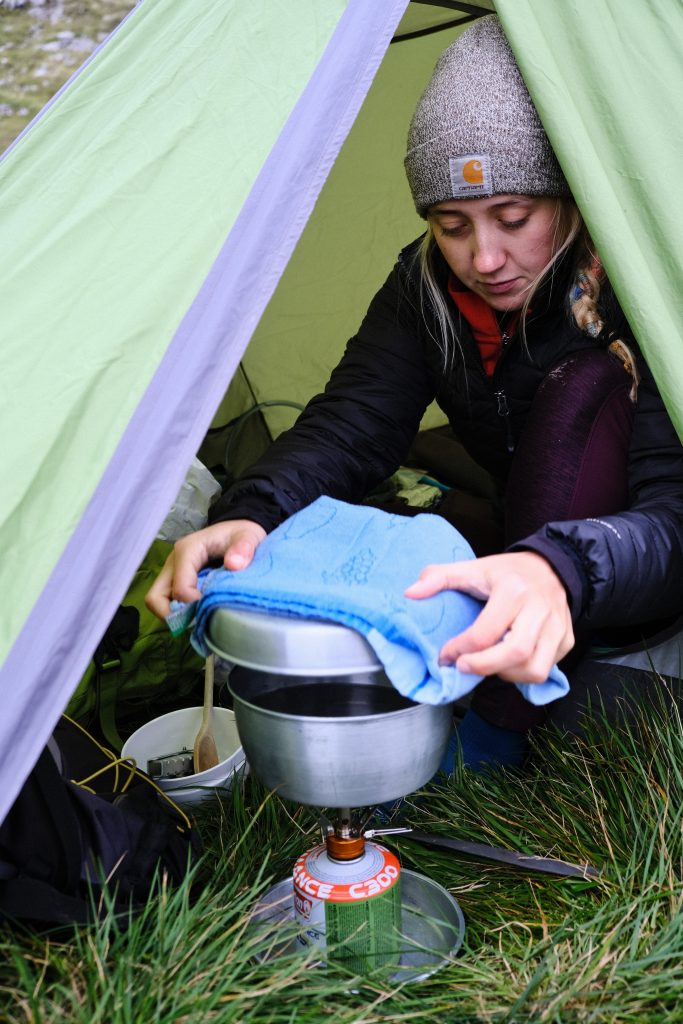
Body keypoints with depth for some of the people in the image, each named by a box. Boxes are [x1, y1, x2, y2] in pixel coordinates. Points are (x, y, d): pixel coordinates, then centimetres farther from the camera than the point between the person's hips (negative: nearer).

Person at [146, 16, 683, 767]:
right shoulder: (425, 287, -11)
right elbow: (348, 427, -20)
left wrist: (563, 570, -60)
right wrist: (249, 515, -41)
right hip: (523, 540, 5)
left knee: (581, 387, -34)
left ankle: (497, 734, -29)